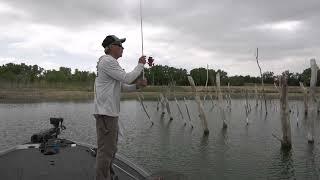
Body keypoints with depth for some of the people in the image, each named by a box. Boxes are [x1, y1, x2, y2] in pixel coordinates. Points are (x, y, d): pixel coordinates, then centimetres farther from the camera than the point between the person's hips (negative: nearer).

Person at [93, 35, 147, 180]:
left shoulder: (110, 62, 21)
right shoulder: (107, 61, -12)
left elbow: (122, 86, 19)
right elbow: (126, 78, -16)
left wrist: (137, 85, 3)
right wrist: (140, 65, -4)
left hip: (110, 112, 11)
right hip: (106, 112, -11)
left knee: (110, 148, 20)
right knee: (106, 149, -6)